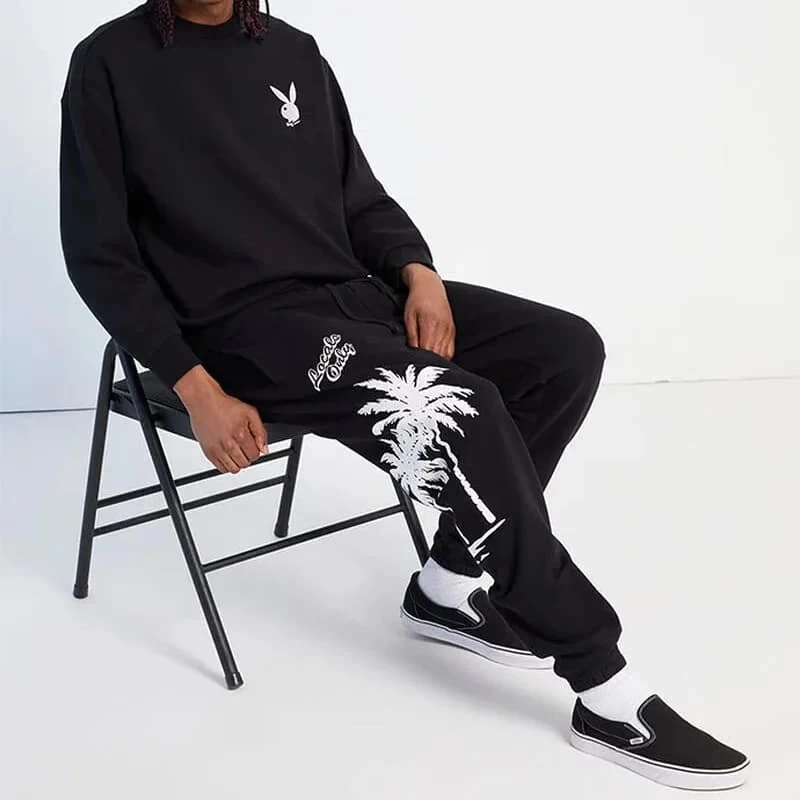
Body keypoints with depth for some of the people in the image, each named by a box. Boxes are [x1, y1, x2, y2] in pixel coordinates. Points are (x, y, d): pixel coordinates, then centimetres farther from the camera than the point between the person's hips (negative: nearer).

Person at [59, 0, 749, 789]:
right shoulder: (112, 64, -4)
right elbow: (100, 255, -6)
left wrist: (419, 273, -5)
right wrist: (197, 389, -15)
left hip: (352, 292, 7)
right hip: (242, 328, -7)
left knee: (566, 348, -10)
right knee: (459, 412, -29)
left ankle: (451, 583, -1)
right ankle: (606, 687, -19)